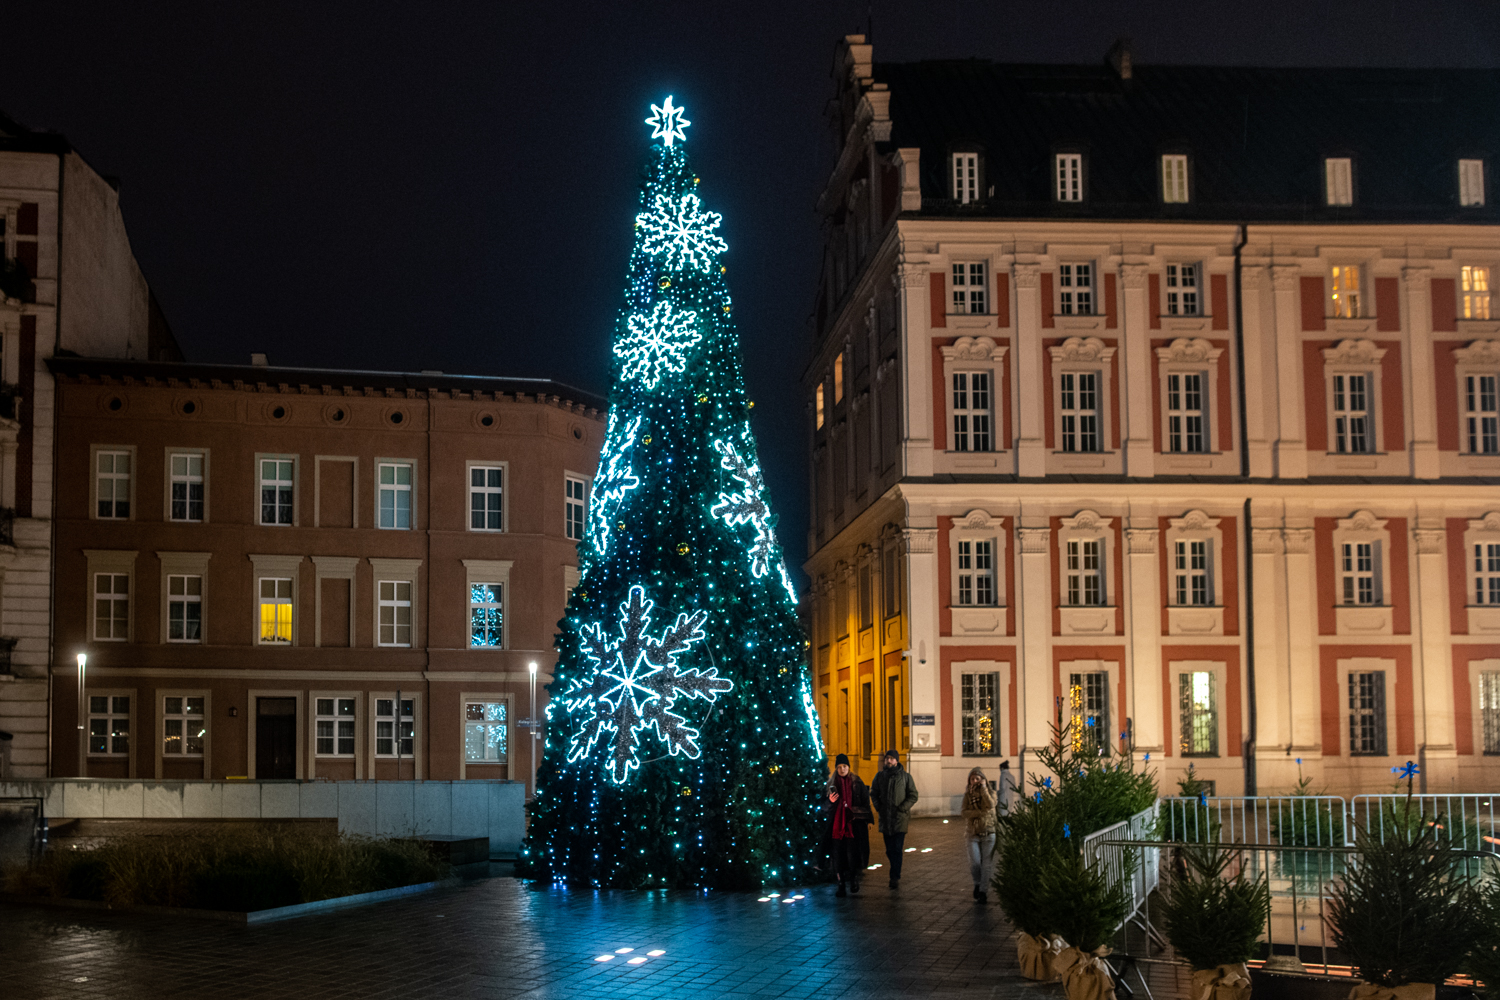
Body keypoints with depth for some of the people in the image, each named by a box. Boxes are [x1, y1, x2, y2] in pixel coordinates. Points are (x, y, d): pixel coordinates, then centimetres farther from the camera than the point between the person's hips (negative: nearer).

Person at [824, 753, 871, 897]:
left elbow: (865, 801, 5)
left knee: (852, 852, -8)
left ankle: (854, 878, 13)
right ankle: (841, 885, 3)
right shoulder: (831, 783, 7)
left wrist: (868, 820, 1)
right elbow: (827, 806, 12)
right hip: (837, 824, 2)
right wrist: (831, 801, -10)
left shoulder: (857, 782, 2)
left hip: (854, 823, -2)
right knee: (838, 853, -1)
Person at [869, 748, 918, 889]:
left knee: (897, 849, -10)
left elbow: (913, 796, 1)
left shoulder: (905, 777, 1)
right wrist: (878, 807, 1)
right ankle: (896, 876, 23)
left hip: (900, 819, -3)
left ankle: (895, 878, -9)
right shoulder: (880, 776, 8)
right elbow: (873, 793, 16)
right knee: (890, 850, 9)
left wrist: (902, 808, -11)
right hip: (885, 819, 3)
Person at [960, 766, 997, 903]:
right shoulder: (968, 795, 5)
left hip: (988, 834, -1)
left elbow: (991, 805, -19)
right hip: (973, 834, 1)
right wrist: (981, 812, -20)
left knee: (986, 864, -3)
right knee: (975, 862, -8)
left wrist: (983, 788, -14)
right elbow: (965, 813, -7)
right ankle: (977, 884, 17)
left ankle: (983, 891, 4)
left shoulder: (990, 793, 2)